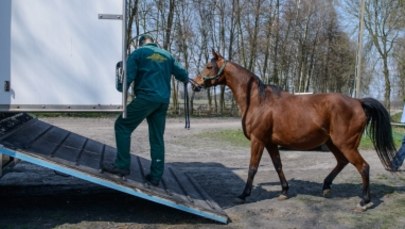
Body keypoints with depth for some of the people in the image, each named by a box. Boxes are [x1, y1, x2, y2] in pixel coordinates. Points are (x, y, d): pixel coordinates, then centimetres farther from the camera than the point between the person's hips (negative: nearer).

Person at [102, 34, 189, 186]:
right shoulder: (167, 55, 19)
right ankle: (155, 176, 10)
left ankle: (122, 165, 0)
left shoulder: (138, 53, 5)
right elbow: (183, 74, 22)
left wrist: (120, 91, 15)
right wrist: (186, 78, 45)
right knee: (157, 138, 9)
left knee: (122, 126, 6)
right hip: (163, 100, 5)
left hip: (146, 97, -5)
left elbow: (127, 76, -3)